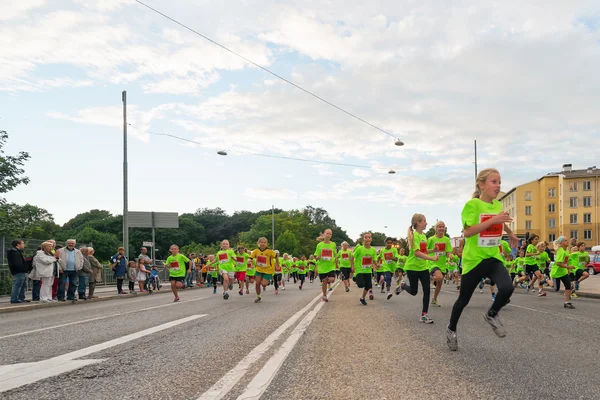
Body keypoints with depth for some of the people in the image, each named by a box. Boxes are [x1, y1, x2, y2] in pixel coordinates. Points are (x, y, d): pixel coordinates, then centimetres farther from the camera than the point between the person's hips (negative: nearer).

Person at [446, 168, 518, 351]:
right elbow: (468, 232, -25)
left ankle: (492, 315, 9)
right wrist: (493, 220, -29)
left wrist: (510, 234, 36)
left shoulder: (498, 205, 5)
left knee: (507, 288, -21)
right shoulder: (472, 204, -15)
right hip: (474, 260, -5)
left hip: (494, 258, 5)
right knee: (464, 298, 8)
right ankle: (451, 329, 32)